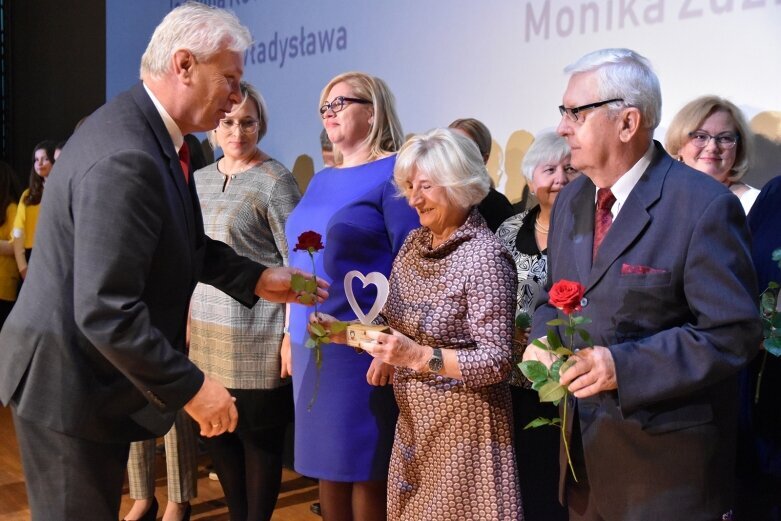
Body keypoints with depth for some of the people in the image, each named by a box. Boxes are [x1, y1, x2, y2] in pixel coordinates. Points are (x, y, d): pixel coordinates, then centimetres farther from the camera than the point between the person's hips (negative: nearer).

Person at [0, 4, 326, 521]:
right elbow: (105, 312, -31)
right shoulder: (125, 158, -29)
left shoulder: (147, 131, 2)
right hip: (67, 383, -9)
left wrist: (255, 279, 5)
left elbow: (183, 241, 14)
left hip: (97, 377, 9)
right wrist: (190, 387, -22)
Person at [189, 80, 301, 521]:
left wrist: (291, 331, -14)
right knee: (216, 428, 12)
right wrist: (185, 315, 15)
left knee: (259, 434, 5)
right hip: (206, 326, 6)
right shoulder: (201, 179, 12)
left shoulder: (275, 179, -8)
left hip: (256, 331, -6)